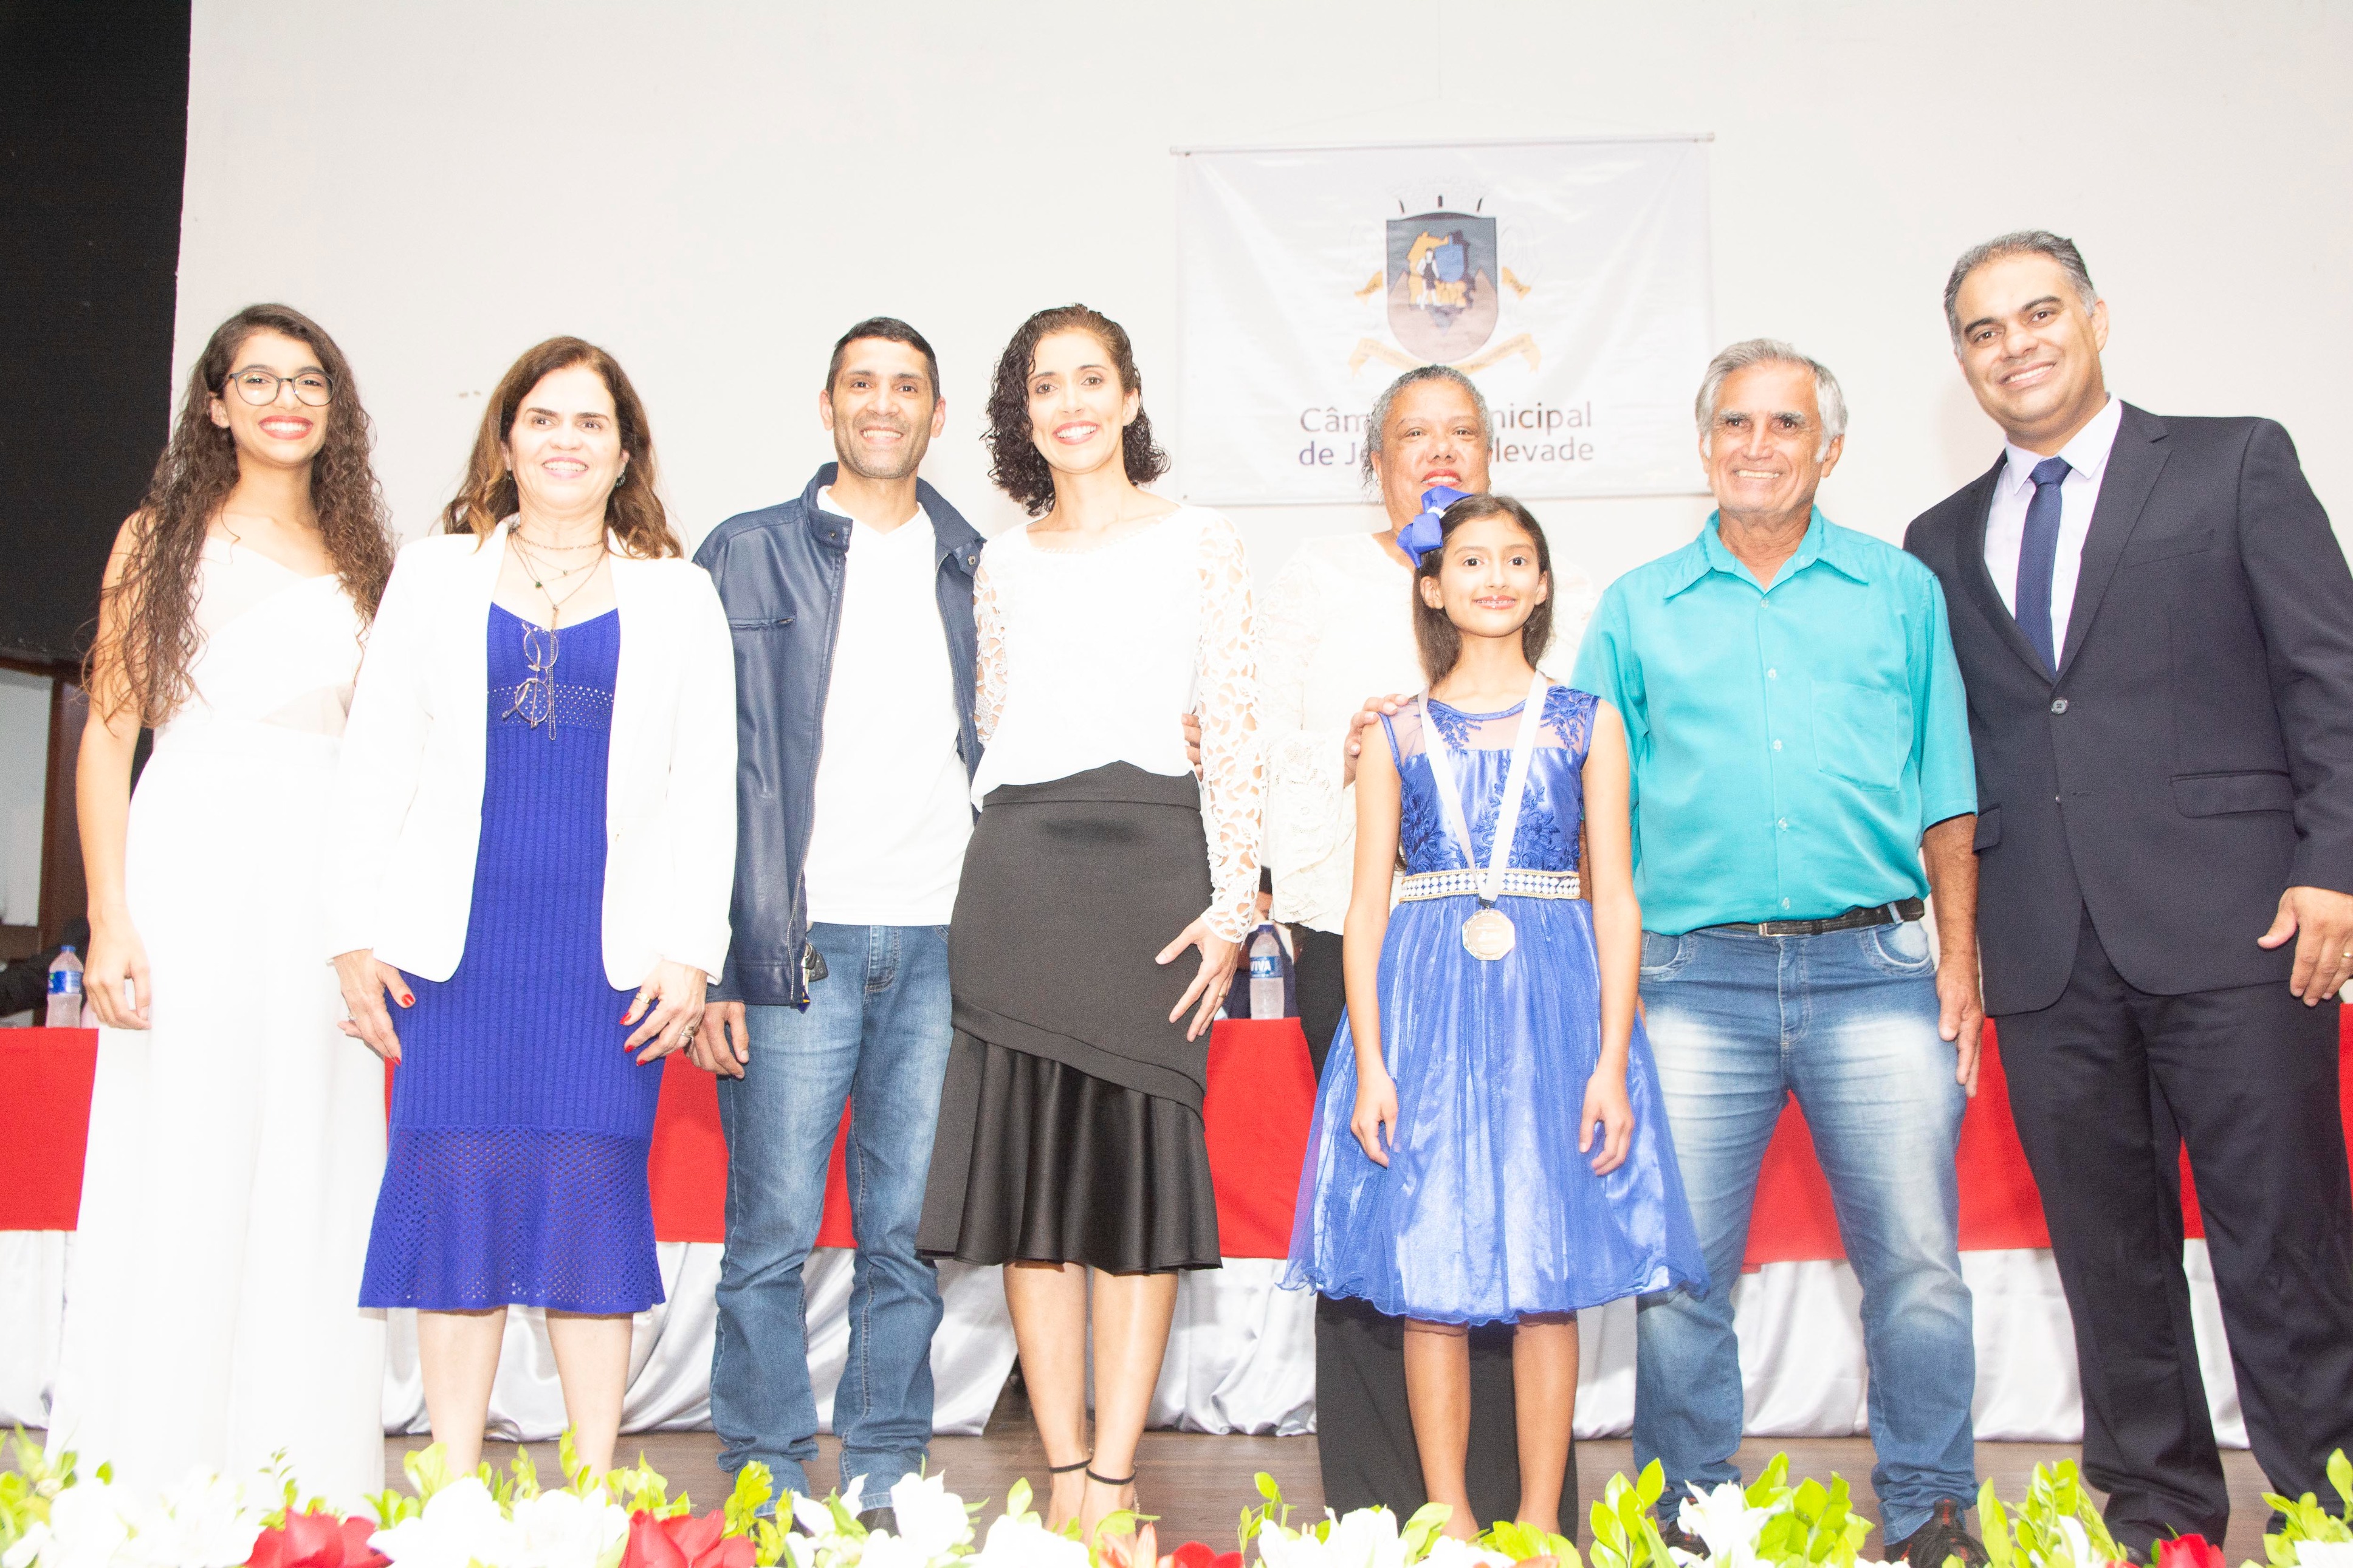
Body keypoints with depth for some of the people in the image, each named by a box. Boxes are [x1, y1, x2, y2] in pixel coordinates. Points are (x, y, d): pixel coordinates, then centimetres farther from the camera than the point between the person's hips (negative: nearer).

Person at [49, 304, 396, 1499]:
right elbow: (109, 733, 2)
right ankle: (142, 1492, 7)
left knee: (309, 1186, 2)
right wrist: (109, 919, -8)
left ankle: (298, 1491, 11)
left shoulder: (362, 564, 14)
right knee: (174, 1179, -3)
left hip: (324, 893, 3)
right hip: (191, 874, -2)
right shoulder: (160, 539, 7)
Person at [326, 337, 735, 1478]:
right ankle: (454, 1497, 13)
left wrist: (690, 950, -3)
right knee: (458, 1187, 1)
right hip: (458, 938, 1)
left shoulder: (677, 595, 11)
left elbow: (705, 784, 6)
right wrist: (356, 931, 2)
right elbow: (375, 761, 10)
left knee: (593, 1192, 0)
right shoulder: (435, 573, 13)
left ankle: (594, 1495, 10)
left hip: (610, 944, -1)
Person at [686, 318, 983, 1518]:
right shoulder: (748, 554, 8)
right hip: (795, 942, -2)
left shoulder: (979, 570, 15)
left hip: (943, 947, 2)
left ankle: (883, 1495, 18)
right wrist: (703, 961, -5)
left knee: (908, 1238, 6)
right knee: (772, 1236, 0)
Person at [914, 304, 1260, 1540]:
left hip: (1148, 863, -3)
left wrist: (1230, 903, -8)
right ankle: (1064, 1473, 11)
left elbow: (1233, 731, 0)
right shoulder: (1001, 564, 15)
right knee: (1029, 1167, 2)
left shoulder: (1199, 543, 6)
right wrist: (996, 870, 13)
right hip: (1016, 872, 3)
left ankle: (1113, 1481, 6)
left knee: (1138, 1163, -1)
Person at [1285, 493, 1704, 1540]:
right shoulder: (1398, 734, 8)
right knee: (1429, 1275, 2)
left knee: (1548, 1273, 3)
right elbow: (1366, 905, 5)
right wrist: (1369, 1063, -4)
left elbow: (1616, 899, 4)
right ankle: (1446, 1520, 15)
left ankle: (1541, 1520, 16)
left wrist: (1612, 1062, -5)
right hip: (1425, 1002, 0)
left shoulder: (1586, 725, 7)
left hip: (1554, 999, 0)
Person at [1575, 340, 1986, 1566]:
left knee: (1917, 1264, -1)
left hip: (1875, 970, 0)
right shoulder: (1637, 609, 12)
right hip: (1696, 976, 0)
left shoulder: (1900, 590, 12)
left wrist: (1959, 962, 3)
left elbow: (1945, 800, 11)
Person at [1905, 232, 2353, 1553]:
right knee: (2108, 1254, 10)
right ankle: (2157, 1519, 22)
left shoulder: (2235, 465, 7)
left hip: (2230, 924, -3)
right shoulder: (1943, 540, 16)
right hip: (2047, 950, 4)